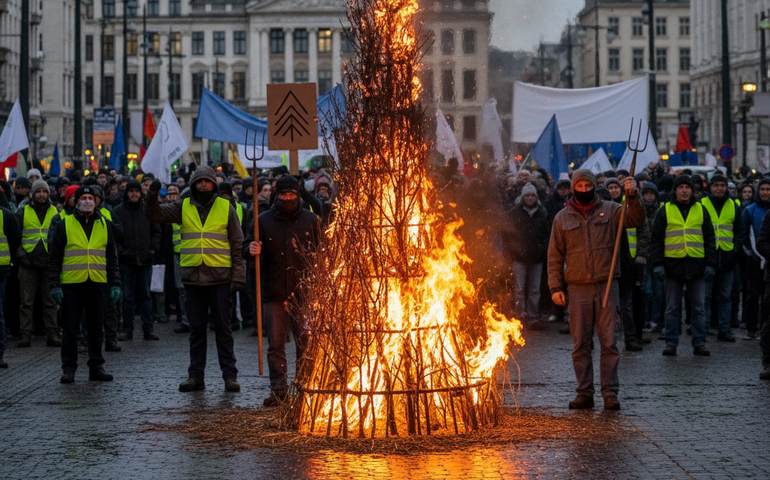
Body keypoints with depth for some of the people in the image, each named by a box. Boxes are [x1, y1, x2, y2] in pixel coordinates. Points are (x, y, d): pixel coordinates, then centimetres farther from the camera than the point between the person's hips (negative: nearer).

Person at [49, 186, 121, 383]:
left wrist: (115, 284, 8)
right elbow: (55, 258, 3)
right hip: (72, 285, -2)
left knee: (96, 328, 7)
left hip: (97, 285, 2)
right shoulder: (64, 225, 4)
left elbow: (112, 257, 15)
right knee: (70, 329, 0)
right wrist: (55, 284, -4)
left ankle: (96, 367, 14)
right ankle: (68, 369, 6)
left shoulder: (104, 225, 12)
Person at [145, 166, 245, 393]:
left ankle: (230, 374, 4)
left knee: (223, 327, 0)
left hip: (220, 277, -2)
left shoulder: (226, 208, 4)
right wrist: (152, 197, -17)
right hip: (192, 277, 2)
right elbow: (155, 215, 3)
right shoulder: (183, 207, 8)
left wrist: (238, 276, -1)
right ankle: (196, 375, 12)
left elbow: (237, 244, 5)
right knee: (196, 328, 7)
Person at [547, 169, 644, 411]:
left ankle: (610, 393, 2)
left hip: (606, 285, -1)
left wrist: (633, 196, -23)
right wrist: (555, 286, 2)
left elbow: (636, 219, -7)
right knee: (581, 344, 3)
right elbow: (555, 256, 10)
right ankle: (584, 393, 10)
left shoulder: (609, 210, 6)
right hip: (577, 288, 1)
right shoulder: (562, 218, 9)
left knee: (609, 342, -2)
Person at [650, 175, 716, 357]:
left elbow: (710, 239, 12)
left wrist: (710, 263, 3)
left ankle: (699, 343, 9)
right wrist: (658, 263, -5)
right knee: (672, 308, 3)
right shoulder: (665, 211, 5)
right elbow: (656, 238, 4)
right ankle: (671, 343, 8)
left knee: (698, 307, 4)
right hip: (673, 265, -1)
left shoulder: (701, 210, 10)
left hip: (696, 265, 1)